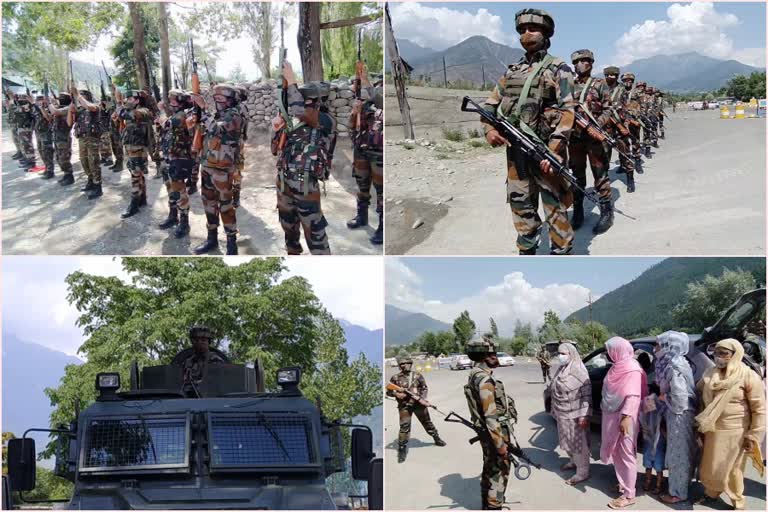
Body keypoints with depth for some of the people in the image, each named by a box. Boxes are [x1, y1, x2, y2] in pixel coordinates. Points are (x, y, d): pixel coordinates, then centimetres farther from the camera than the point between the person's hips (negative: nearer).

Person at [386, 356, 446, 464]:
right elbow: (388, 391, 5)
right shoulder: (395, 378, 0)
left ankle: (437, 438, 37)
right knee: (404, 427, -8)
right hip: (404, 405, -1)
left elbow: (424, 388, 4)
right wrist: (396, 394, -14)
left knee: (427, 422, 16)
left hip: (419, 403, 2)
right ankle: (402, 450, 0)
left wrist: (422, 398, -11)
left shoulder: (417, 375, 2)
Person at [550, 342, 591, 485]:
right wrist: (555, 410, 20)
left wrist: (584, 415, -23)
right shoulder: (561, 369, 10)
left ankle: (583, 472, 5)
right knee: (568, 440, 20)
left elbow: (586, 394, -19)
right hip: (562, 414, 9)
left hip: (575, 414, -9)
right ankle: (574, 461, 40)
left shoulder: (578, 370, -17)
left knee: (578, 442, -2)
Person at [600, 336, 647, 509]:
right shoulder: (618, 367, 10)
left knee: (626, 454, -3)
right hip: (612, 417, 9)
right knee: (616, 453, 15)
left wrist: (626, 417, -29)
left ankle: (629, 495, 2)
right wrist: (608, 415, 21)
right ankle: (623, 484, 28)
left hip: (624, 418, -9)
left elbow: (633, 396, -22)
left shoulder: (632, 370, -17)